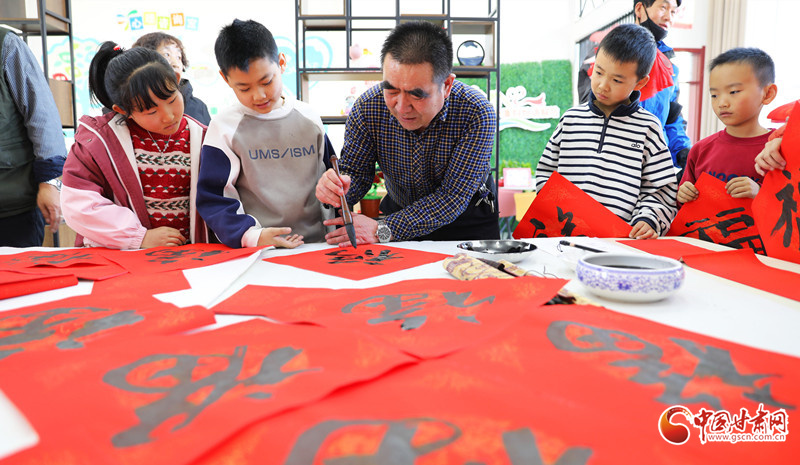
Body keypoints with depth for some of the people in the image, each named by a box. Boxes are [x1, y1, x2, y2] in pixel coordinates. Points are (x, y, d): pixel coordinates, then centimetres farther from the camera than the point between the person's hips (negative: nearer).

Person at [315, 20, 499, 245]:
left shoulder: (477, 113, -25)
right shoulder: (367, 107, -17)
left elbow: (453, 197, -25)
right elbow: (356, 172, -6)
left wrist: (382, 230, -33)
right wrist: (337, 187, -31)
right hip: (400, 214, 1)